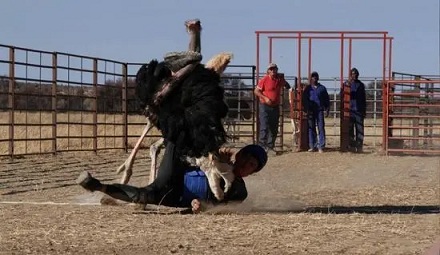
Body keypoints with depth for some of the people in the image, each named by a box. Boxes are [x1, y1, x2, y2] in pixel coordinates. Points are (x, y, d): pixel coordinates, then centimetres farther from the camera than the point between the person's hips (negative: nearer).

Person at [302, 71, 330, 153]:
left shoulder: (322, 88, 9)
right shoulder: (308, 88, 9)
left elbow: (326, 99, 10)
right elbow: (304, 100, 9)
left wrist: (327, 109, 3)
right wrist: (306, 109, -1)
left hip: (320, 110, -1)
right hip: (310, 111, 1)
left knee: (321, 128, -5)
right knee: (311, 128, 3)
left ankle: (321, 146, -4)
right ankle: (312, 146, 8)